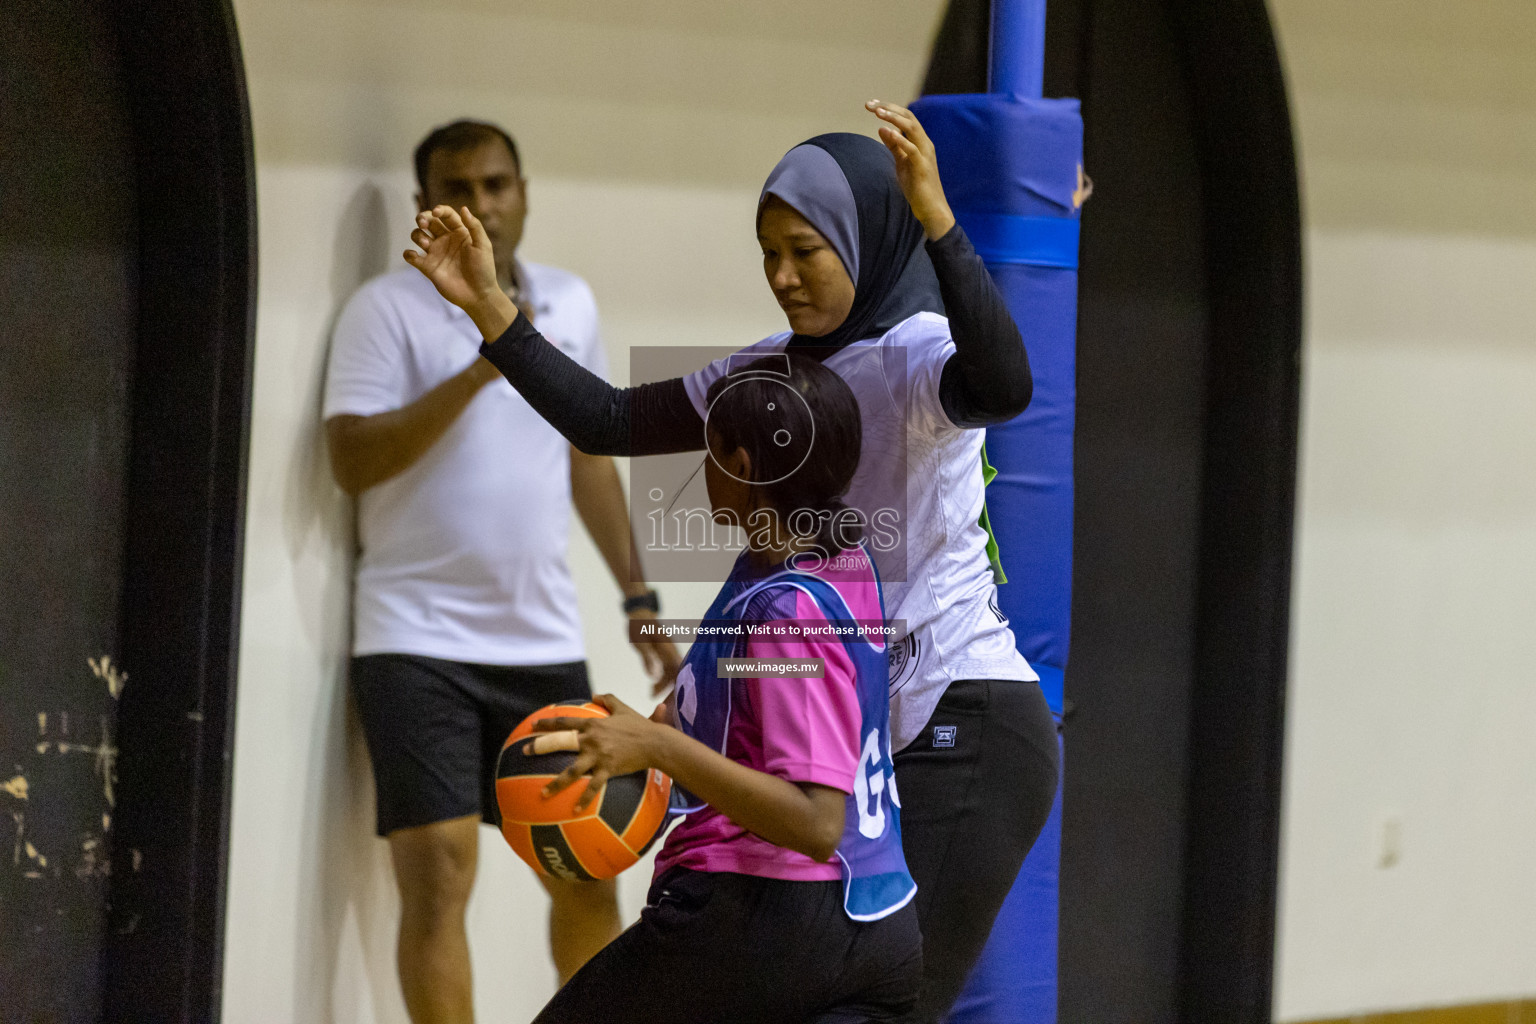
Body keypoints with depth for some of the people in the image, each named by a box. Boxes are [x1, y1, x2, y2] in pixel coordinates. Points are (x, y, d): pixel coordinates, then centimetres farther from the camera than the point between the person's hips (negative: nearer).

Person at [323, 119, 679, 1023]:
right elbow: (353, 459, -15)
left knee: (588, 871, 9)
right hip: (420, 638, -5)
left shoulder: (571, 304, 11)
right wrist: (479, 371, -21)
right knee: (439, 876, -11)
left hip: (544, 641, 5)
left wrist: (637, 597, 18)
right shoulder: (389, 309, -5)